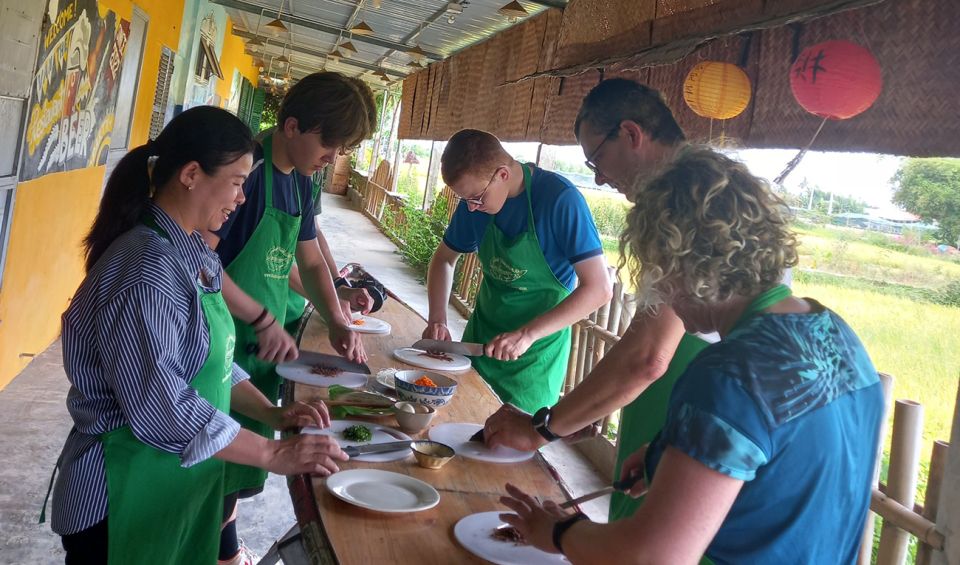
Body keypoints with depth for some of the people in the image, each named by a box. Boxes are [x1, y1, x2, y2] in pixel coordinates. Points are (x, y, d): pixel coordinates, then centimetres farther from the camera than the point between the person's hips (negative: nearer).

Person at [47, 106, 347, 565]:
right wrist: (274, 455, -21)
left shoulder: (192, 253, 5)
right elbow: (159, 405, -27)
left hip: (186, 482, 8)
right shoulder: (144, 266, -23)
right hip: (127, 494, -8)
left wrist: (272, 415, 0)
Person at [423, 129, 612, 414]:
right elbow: (444, 258, 11)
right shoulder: (476, 197, -4)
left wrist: (527, 334, -31)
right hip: (481, 336, 5)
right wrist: (437, 320, -4)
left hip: (535, 354, -5)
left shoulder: (561, 200, -23)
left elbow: (598, 288, -25)